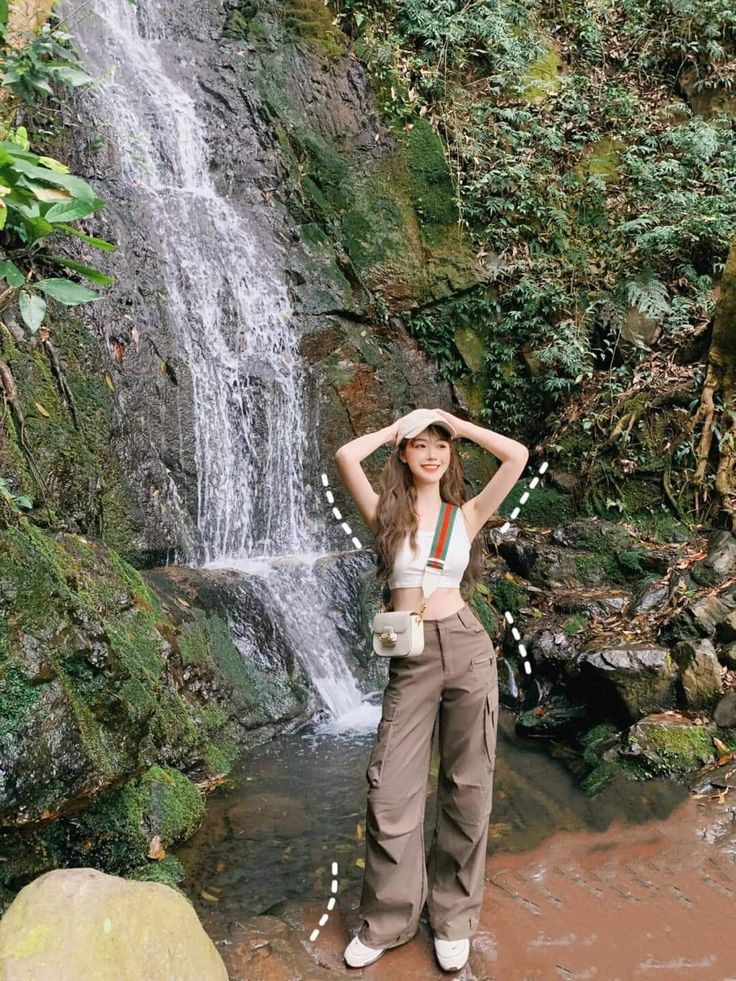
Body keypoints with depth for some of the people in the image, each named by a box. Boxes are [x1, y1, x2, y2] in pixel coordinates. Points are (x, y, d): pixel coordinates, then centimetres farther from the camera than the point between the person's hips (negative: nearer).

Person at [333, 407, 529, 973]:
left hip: (466, 647, 1)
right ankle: (387, 921, 20)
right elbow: (346, 456, -9)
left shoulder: (466, 515, 7)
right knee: (390, 789, 0)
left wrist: (454, 422, 5)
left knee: (467, 786, 8)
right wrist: (397, 427, 6)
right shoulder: (387, 513, 5)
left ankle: (455, 917, 25)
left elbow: (517, 455, -2)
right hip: (411, 659, 0)